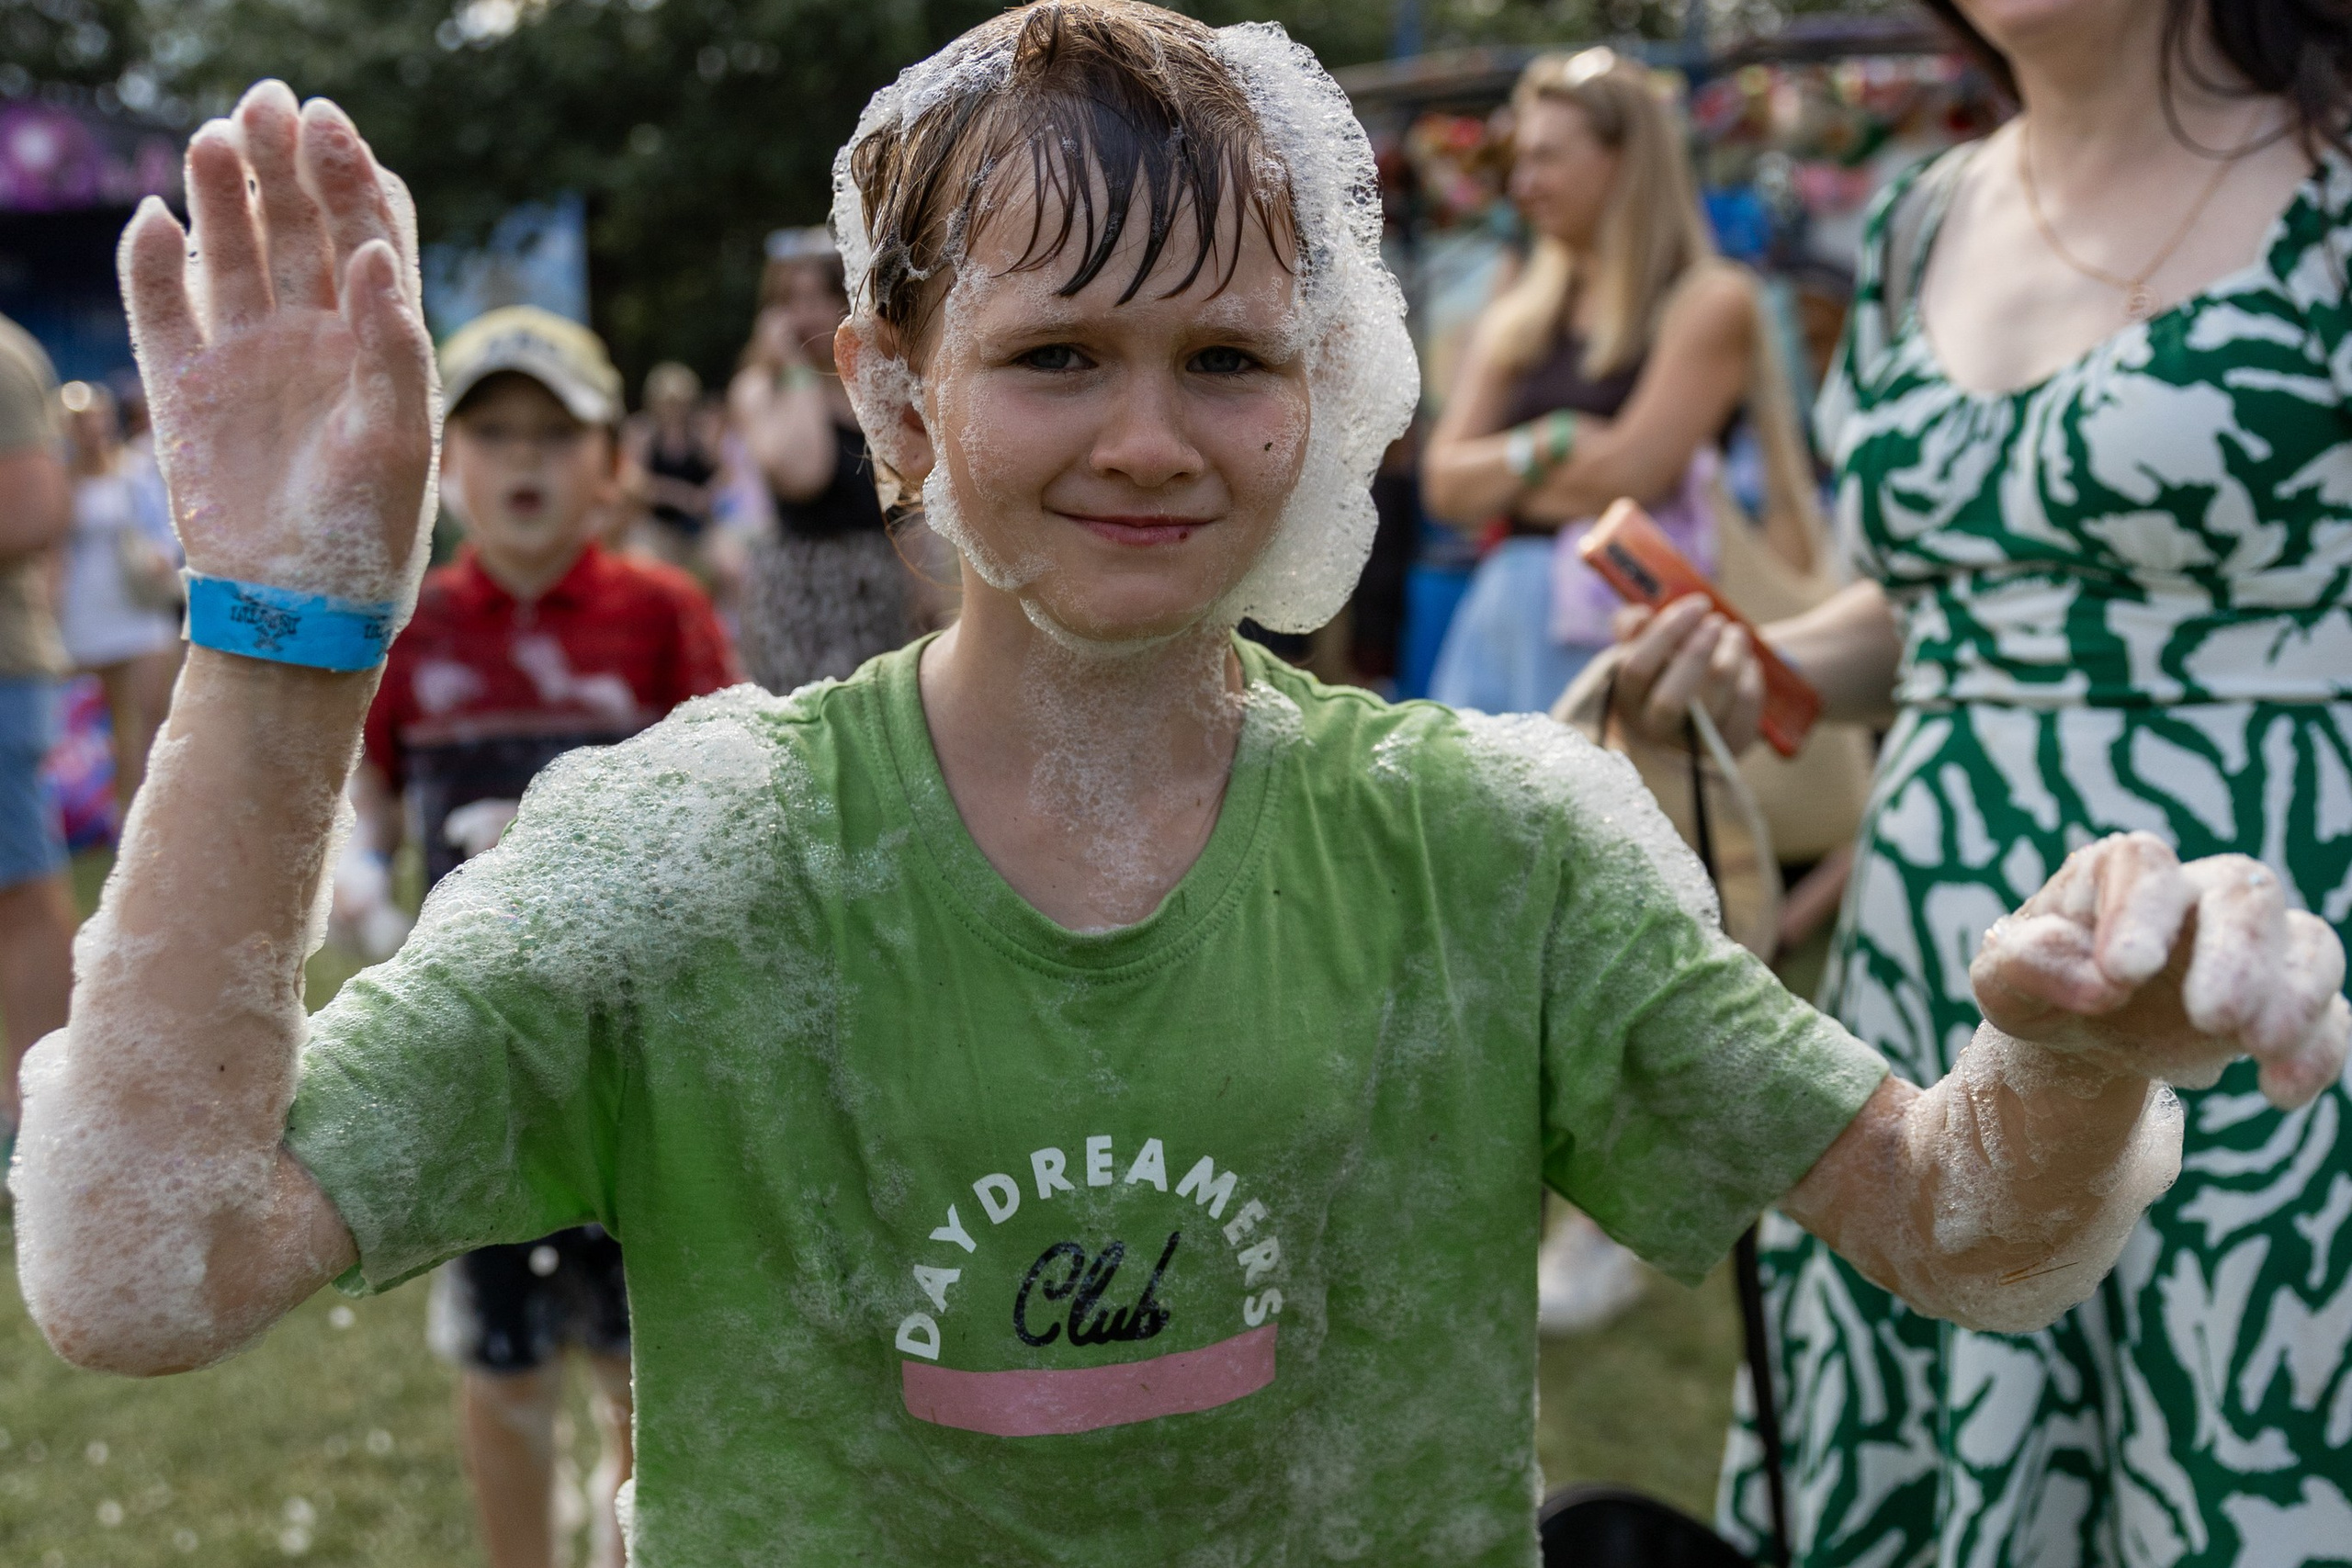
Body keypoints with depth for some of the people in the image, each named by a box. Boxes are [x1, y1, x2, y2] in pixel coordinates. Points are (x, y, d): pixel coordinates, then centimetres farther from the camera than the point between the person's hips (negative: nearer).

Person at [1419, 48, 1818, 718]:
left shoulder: (1710, 303, -2)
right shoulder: (1515, 320, 15)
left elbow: (1632, 471, -11)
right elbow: (1445, 483, 7)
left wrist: (1499, 476, 3)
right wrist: (1545, 449, -10)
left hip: (1627, 607, -6)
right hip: (1505, 613, 6)